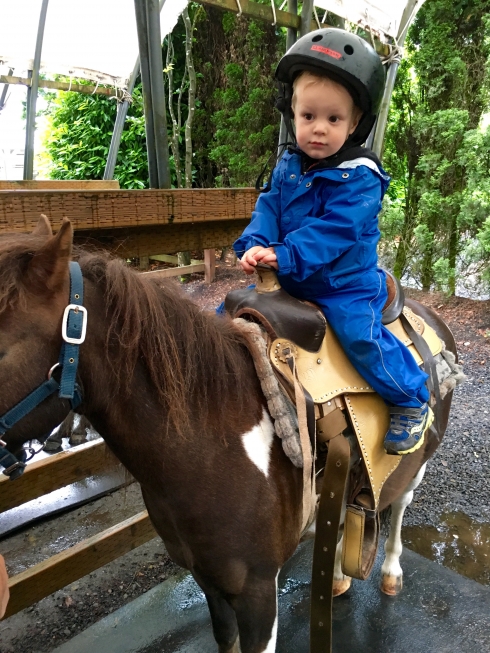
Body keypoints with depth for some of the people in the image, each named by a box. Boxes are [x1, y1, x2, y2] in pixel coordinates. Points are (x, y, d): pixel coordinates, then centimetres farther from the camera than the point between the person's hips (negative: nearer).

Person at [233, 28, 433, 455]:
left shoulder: (359, 177, -17)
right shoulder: (287, 167, 3)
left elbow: (334, 229, -26)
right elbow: (269, 207, 0)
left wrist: (286, 255, -33)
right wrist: (256, 244, -20)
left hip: (345, 285, -6)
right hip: (289, 280, 6)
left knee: (363, 338, -20)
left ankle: (411, 402, 4)